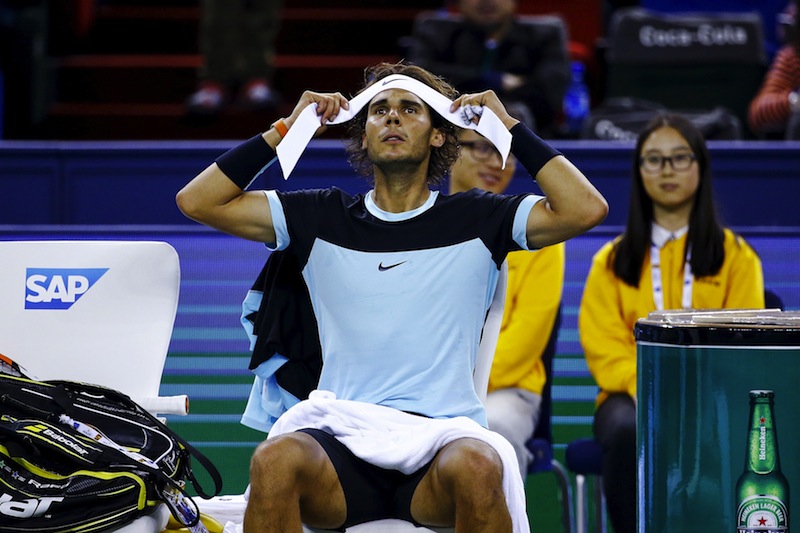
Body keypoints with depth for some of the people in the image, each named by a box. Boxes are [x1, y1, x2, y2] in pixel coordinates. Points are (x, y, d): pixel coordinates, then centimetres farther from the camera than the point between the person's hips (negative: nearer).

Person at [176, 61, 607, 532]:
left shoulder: (476, 219, 13)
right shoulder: (322, 218, 17)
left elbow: (586, 209, 0)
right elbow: (198, 201, 14)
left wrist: (512, 128, 8)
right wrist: (284, 131, 13)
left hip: (442, 435, -1)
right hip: (340, 436, 1)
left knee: (477, 468, -37)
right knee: (275, 462, -34)